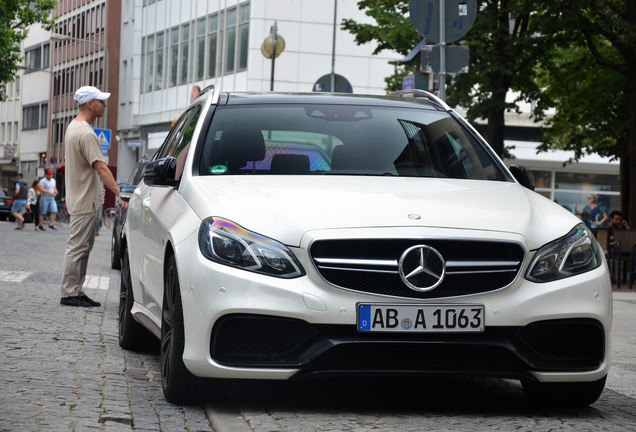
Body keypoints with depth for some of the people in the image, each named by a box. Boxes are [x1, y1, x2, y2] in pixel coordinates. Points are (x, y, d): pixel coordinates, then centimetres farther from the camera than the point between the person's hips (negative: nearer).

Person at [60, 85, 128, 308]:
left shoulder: (73, 127, 13)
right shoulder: (86, 134, -20)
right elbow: (101, 167, -27)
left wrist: (98, 188, 24)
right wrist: (119, 193, -31)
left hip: (82, 199, 10)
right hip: (84, 201, -10)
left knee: (83, 247, 14)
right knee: (77, 247, -5)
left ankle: (76, 291, 18)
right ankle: (69, 293, -1)